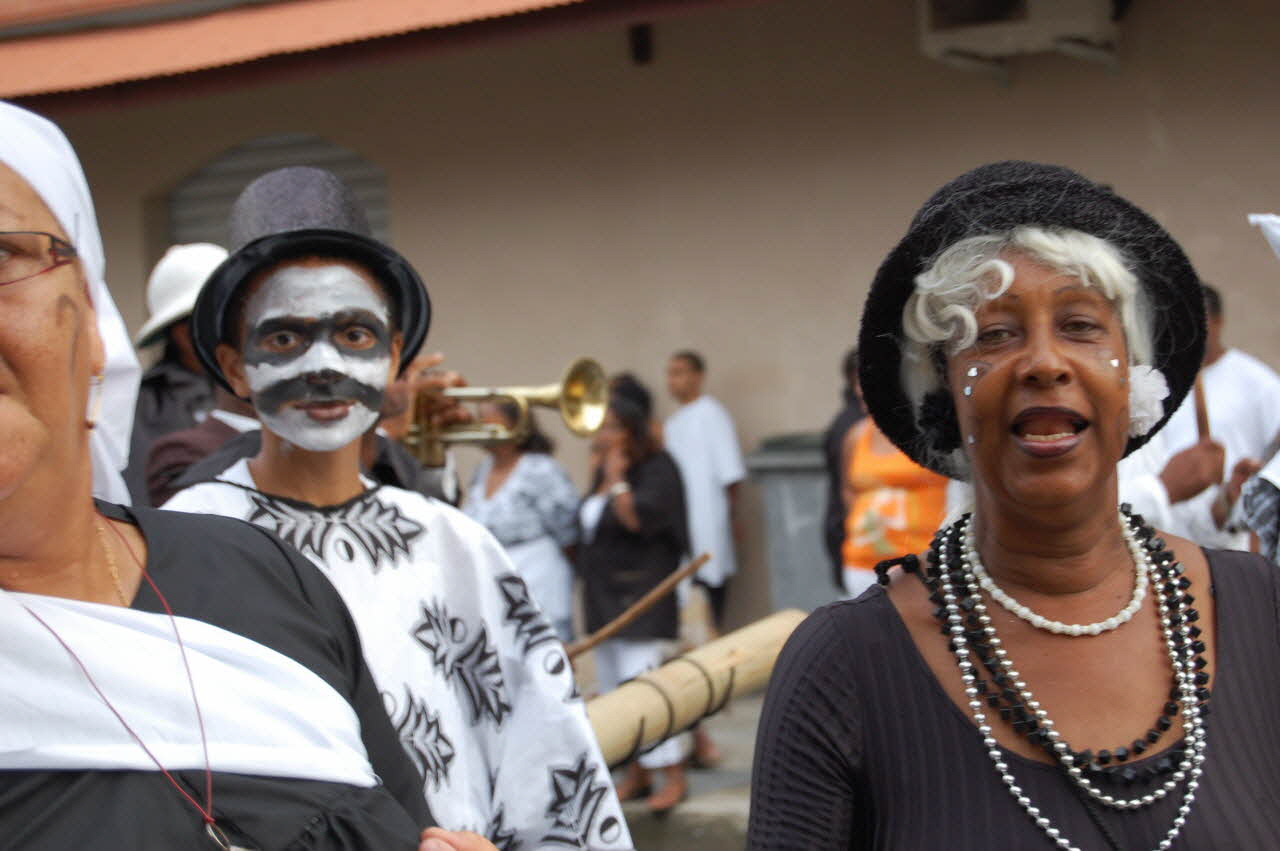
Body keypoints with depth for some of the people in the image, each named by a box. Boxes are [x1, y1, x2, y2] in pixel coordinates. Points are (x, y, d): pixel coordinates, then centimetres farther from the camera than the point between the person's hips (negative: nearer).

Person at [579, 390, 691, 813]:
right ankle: (637, 774, 18)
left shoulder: (658, 470, -10)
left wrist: (617, 480, -18)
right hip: (603, 595, 9)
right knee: (613, 688, 10)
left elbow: (639, 520, -22)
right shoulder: (603, 470, 15)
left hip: (638, 596, -9)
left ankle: (673, 775, -9)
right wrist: (599, 479, 12)